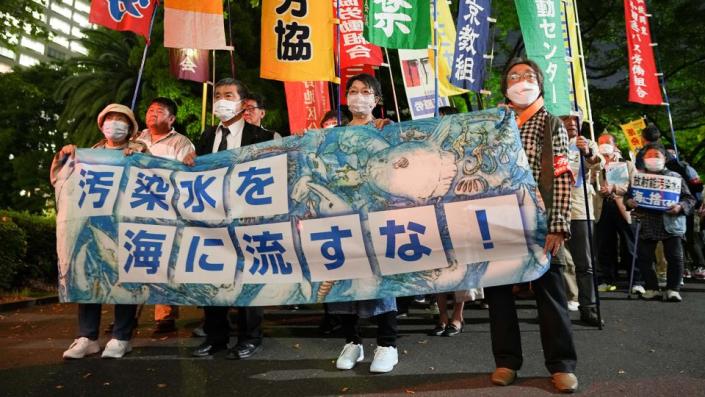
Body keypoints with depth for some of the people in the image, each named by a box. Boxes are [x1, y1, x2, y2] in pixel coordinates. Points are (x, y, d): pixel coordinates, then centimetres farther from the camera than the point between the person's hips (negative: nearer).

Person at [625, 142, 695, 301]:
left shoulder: (675, 177, 5)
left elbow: (690, 199, 4)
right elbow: (627, 196, 13)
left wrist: (680, 207, -15)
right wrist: (628, 202, -9)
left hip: (670, 225, -1)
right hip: (646, 226, 1)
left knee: (675, 258, -2)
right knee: (644, 258, 3)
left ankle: (672, 289, 12)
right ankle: (652, 288, 16)